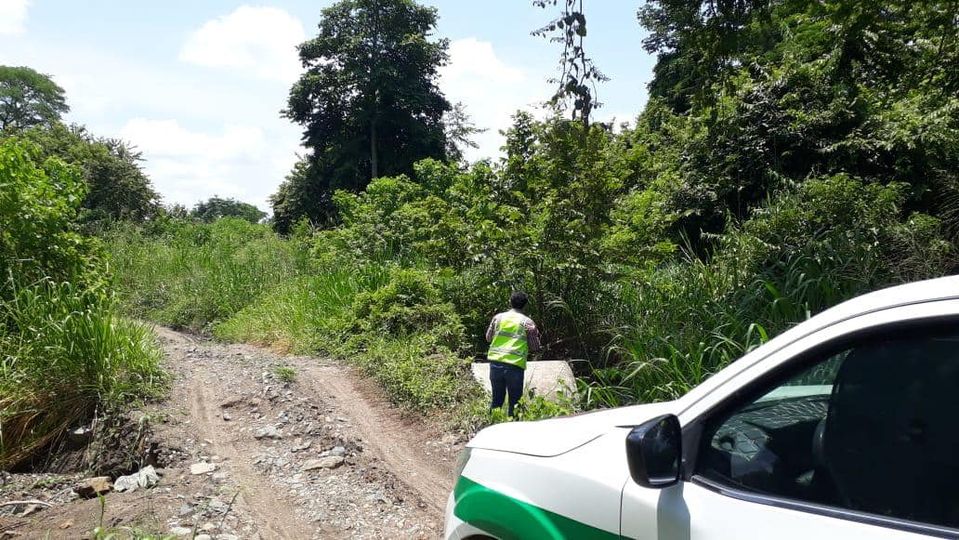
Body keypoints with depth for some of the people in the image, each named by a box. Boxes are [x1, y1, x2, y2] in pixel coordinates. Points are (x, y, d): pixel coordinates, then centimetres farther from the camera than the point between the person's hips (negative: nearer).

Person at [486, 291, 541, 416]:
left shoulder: (498, 317, 7)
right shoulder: (528, 322, 0)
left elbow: (488, 337, 16)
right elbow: (535, 347, 3)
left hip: (496, 362, 3)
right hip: (515, 365, -3)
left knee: (497, 399, 16)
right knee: (514, 401, 8)